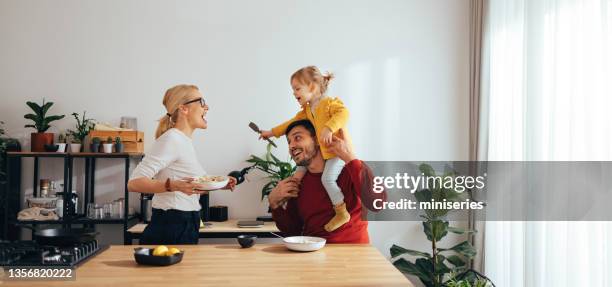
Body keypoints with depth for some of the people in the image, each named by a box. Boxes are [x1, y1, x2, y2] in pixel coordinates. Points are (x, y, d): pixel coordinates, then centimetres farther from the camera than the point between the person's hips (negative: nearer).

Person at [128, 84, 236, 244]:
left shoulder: (185, 141, 15)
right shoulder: (171, 138, -13)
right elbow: (134, 183, -21)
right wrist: (173, 186, -32)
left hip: (186, 228, 9)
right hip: (171, 231, -9)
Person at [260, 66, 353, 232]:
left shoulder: (330, 103, -12)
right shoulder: (307, 110, 16)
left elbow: (343, 113, -29)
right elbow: (293, 122, 26)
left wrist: (329, 128, -41)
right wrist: (273, 132, 28)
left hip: (338, 150, -9)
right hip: (321, 151, 10)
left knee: (327, 178, -23)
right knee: (302, 167, 14)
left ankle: (342, 213, -13)